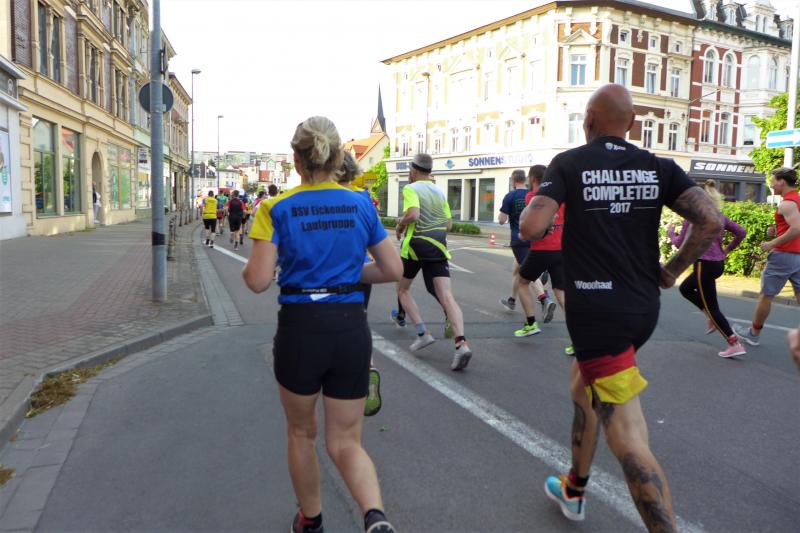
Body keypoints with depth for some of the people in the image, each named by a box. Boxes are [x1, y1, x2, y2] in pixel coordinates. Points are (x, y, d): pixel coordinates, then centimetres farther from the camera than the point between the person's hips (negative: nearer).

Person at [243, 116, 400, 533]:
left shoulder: (276, 209, -6)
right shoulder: (361, 205, 3)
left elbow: (258, 281, -12)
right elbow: (393, 270, 5)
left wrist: (246, 268, 11)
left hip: (299, 330, -2)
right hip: (351, 330, 2)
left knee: (301, 433, 23)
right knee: (345, 441, 13)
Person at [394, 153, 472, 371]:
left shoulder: (410, 189, -4)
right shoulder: (440, 192, 17)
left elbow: (413, 214, -21)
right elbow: (448, 224, 18)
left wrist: (401, 225, -2)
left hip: (415, 246, -4)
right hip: (438, 247, 5)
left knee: (403, 290, 19)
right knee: (446, 296, -6)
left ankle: (423, 333, 8)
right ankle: (461, 343, -23)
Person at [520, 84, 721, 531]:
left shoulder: (568, 164, -5)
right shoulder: (658, 168, 5)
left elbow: (531, 228, -16)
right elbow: (711, 222, -6)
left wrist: (530, 212, 7)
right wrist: (673, 270, 8)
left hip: (596, 312, -6)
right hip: (644, 308, 7)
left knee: (628, 439, -5)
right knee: (583, 384, 28)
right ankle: (574, 490, 44)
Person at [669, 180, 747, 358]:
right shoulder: (721, 217, 7)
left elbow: (680, 243, -8)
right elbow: (742, 232, 7)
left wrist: (671, 232, 10)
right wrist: (727, 249, 15)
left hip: (704, 265, -8)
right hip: (719, 264, 8)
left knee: (712, 306, 0)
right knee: (685, 288, 27)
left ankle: (735, 344, -1)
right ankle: (712, 318, 19)